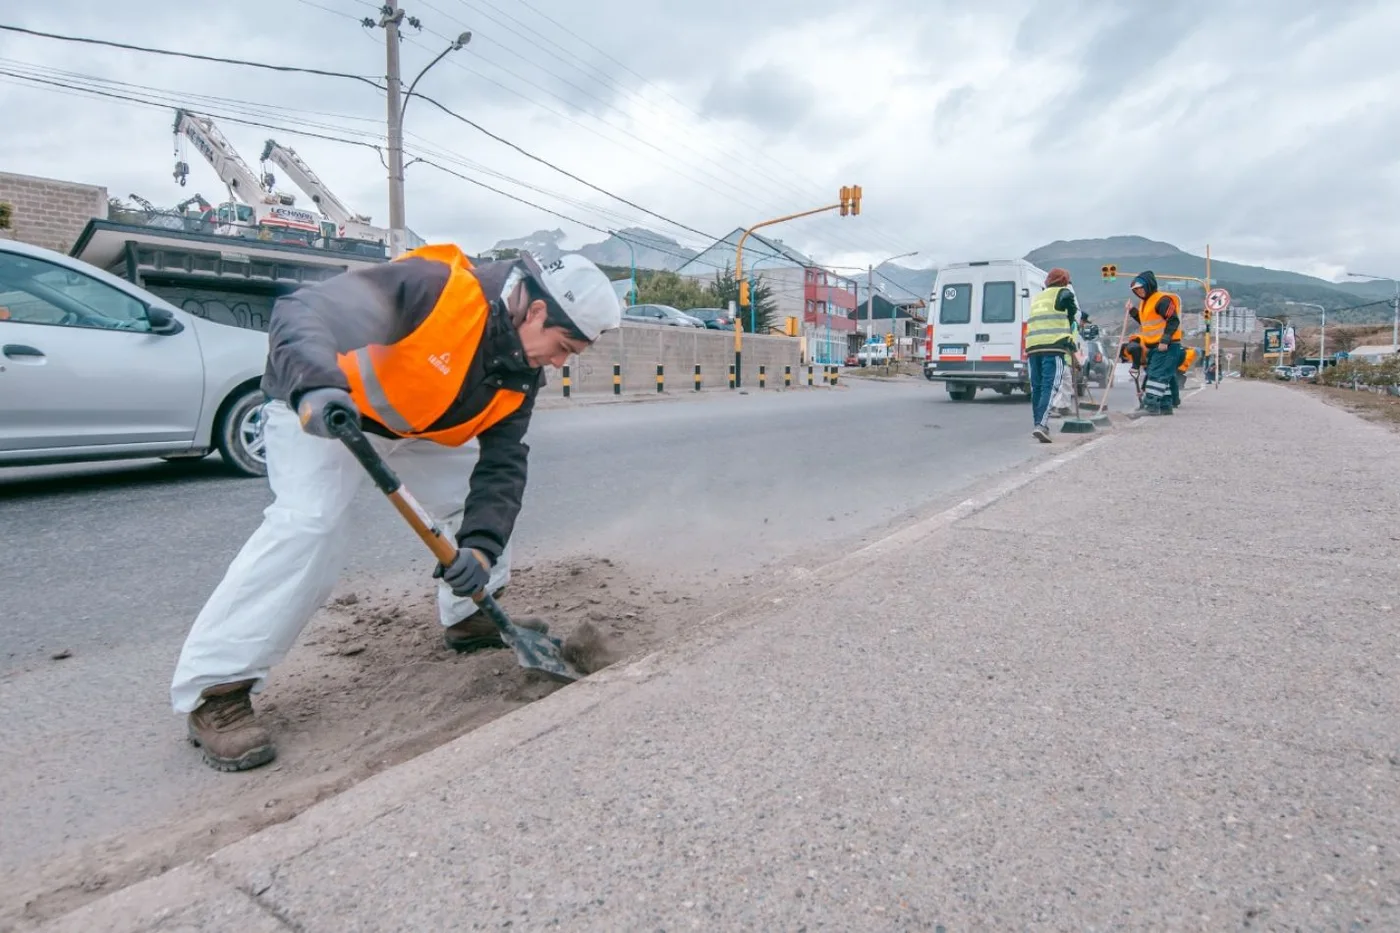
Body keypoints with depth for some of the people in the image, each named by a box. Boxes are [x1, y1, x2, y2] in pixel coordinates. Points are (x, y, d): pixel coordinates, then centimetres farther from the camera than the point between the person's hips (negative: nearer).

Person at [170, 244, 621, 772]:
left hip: (415, 425, 8)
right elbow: (301, 312, -38)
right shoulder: (435, 287, -34)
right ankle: (215, 688, -15)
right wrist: (314, 387, -58)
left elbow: (501, 466, -14)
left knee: (483, 498, 7)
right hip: (318, 409, -7)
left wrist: (481, 545, -28)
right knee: (310, 523, -25)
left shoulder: (520, 376, -11)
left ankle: (471, 618, 27)